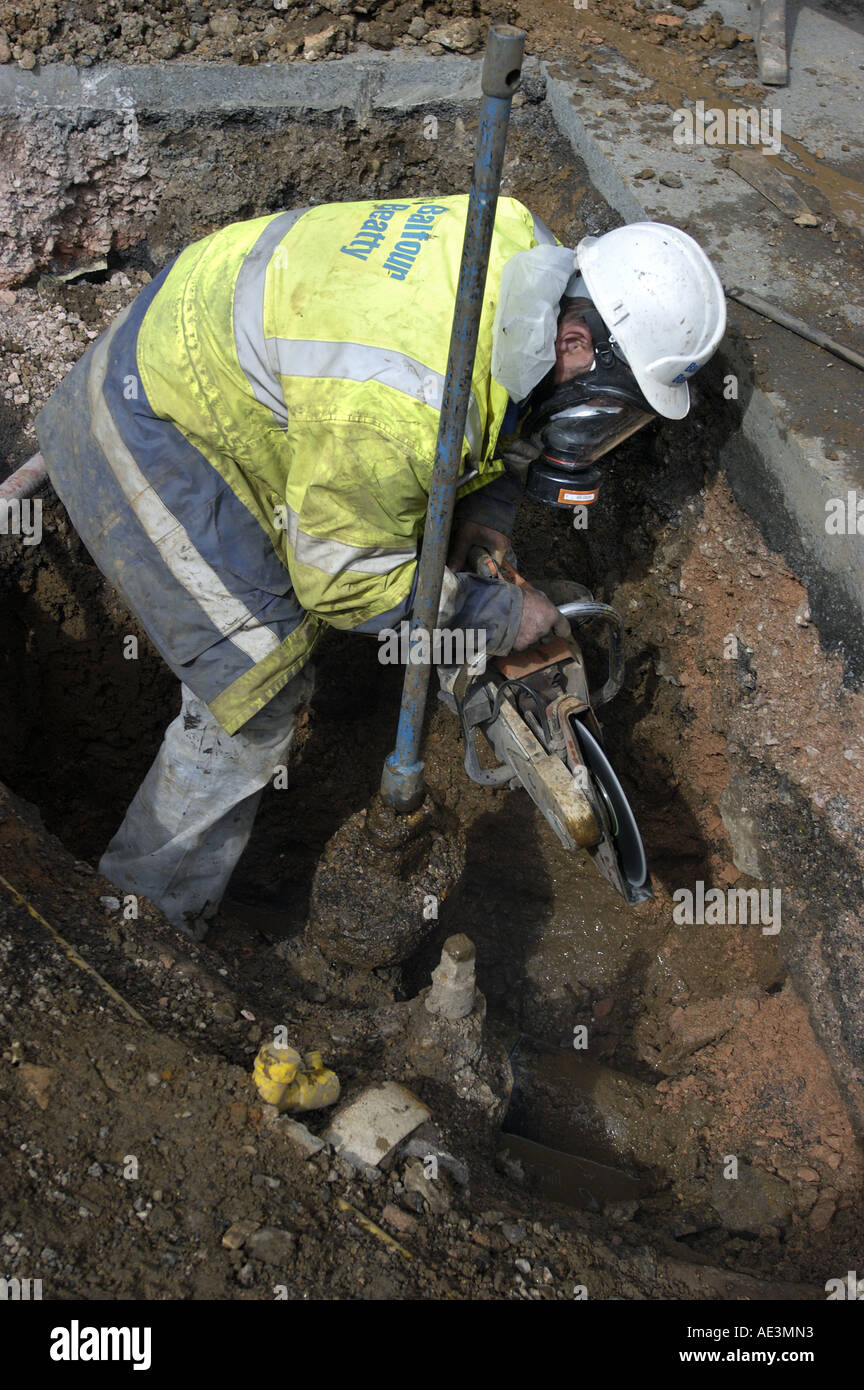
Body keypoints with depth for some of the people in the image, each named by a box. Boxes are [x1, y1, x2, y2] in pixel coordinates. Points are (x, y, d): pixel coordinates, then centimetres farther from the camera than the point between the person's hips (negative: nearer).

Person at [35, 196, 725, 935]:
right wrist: (496, 615, -14)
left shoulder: (522, 241, -13)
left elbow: (505, 393, 9)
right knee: (262, 688, -6)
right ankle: (162, 898, 14)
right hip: (153, 437, -9)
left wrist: (489, 507, 0)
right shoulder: (405, 411, -38)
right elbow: (347, 576, -23)